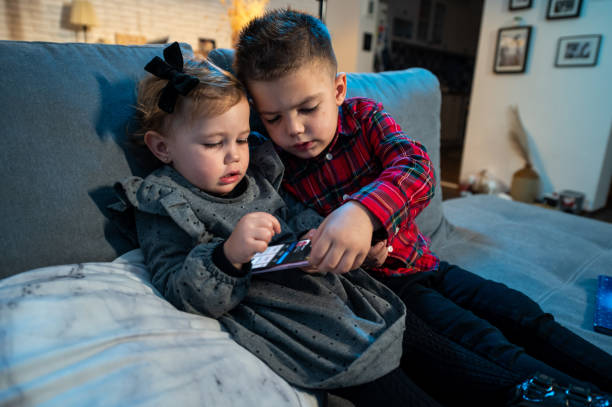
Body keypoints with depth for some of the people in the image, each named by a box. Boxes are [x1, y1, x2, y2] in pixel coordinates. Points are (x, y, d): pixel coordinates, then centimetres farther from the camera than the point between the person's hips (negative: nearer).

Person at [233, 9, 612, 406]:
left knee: (526, 317, 4)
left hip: (421, 265, 4)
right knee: (486, 348, -17)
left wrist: (364, 211, -44)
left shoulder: (364, 115, -4)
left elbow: (416, 167, -22)